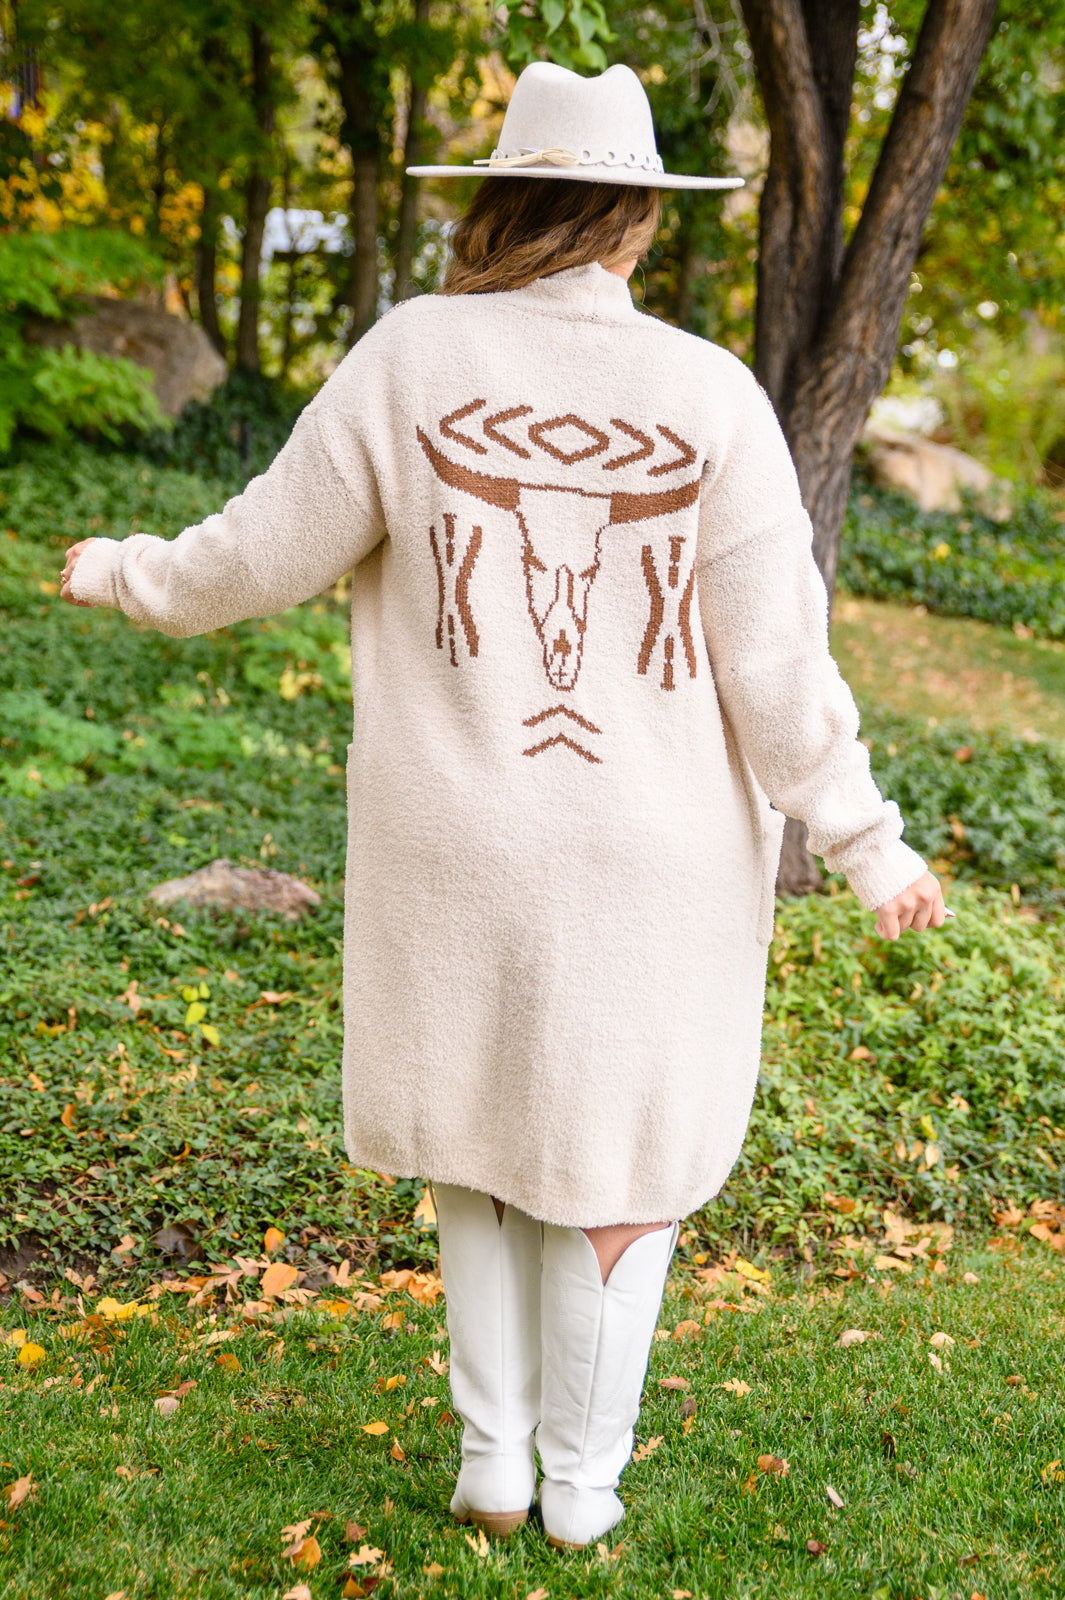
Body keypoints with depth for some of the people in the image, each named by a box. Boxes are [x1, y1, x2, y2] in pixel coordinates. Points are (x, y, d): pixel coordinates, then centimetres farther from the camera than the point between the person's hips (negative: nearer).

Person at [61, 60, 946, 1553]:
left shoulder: (416, 352, -9)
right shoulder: (713, 396, -10)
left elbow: (269, 548, -2)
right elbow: (776, 663, -10)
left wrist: (128, 574, 18)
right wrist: (868, 844, 2)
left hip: (464, 853, 1)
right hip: (655, 867, -1)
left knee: (483, 1134, 22)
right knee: (616, 1165, 15)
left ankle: (493, 1462, 33)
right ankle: (582, 1486, 31)